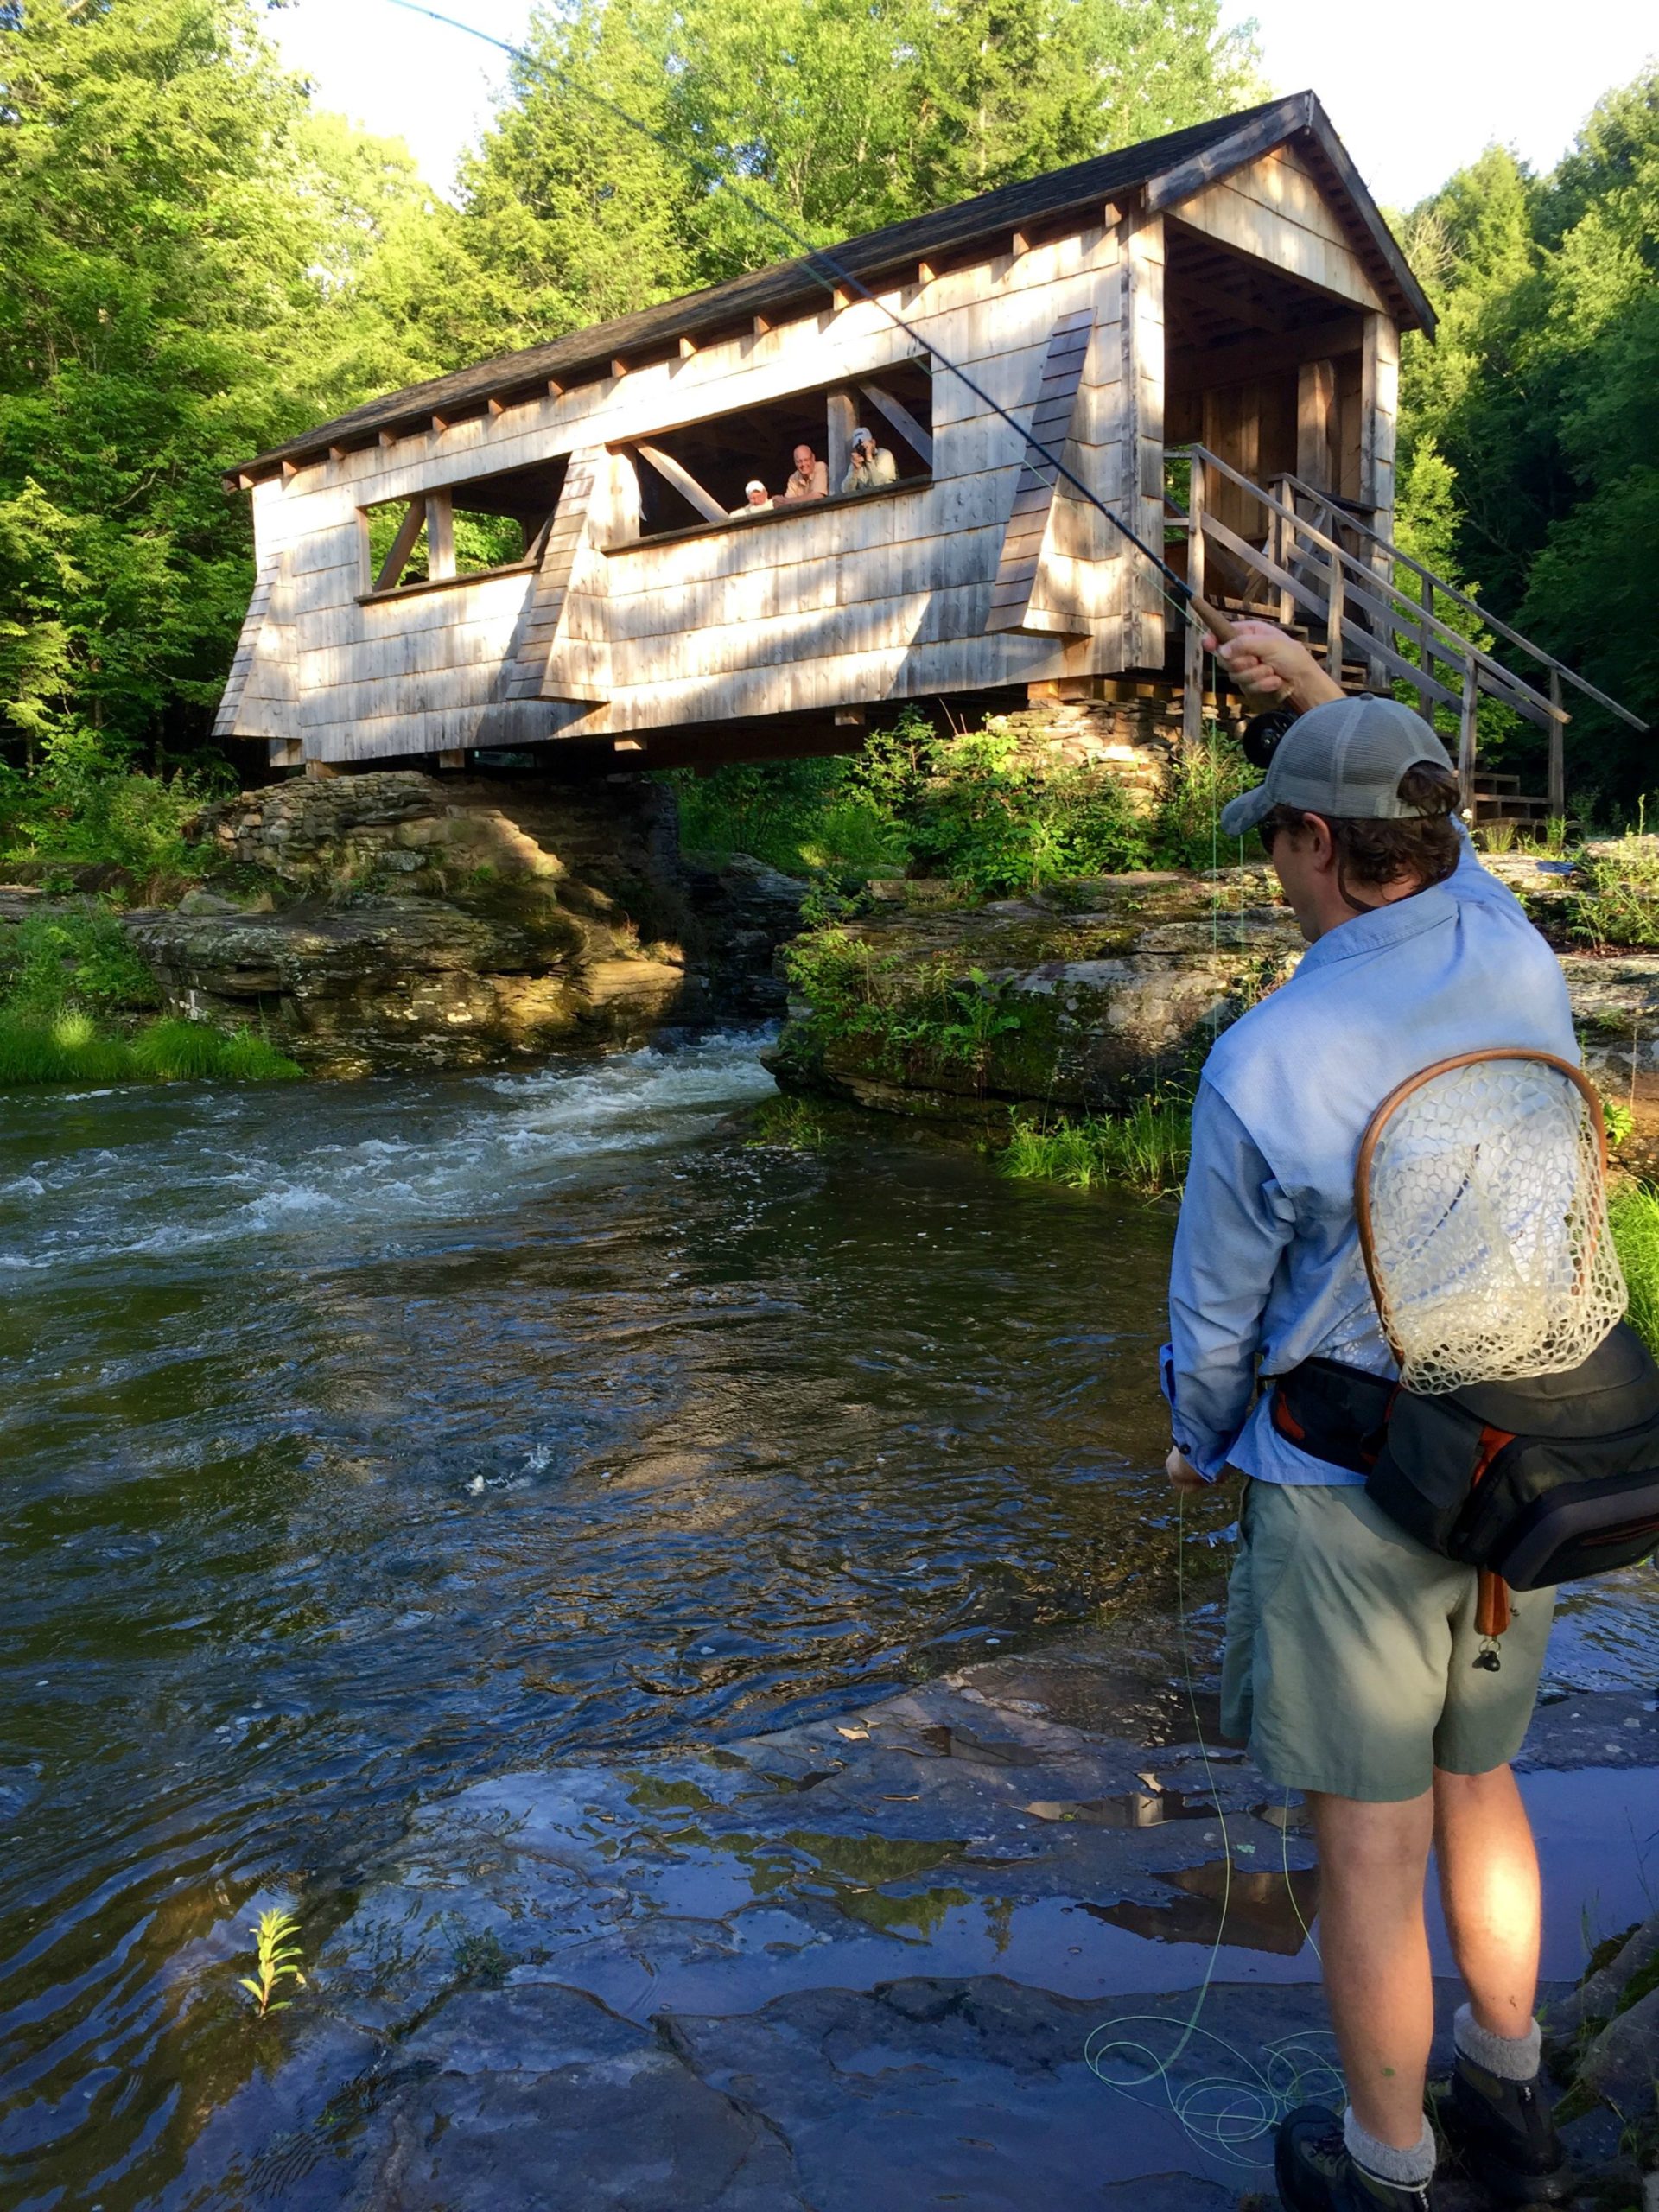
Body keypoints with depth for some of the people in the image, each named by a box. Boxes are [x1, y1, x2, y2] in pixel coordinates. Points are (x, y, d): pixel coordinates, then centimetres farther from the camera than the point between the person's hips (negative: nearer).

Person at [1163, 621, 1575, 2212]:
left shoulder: (1262, 1066, -23)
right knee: (1474, 1780, 25)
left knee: (1367, 1842, 11)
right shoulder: (1517, 961, -7)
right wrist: (1327, 699, 18)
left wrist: (1196, 1438, 10)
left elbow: (1219, 1311, -10)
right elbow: (1435, 857, 19)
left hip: (1346, 1496, -6)